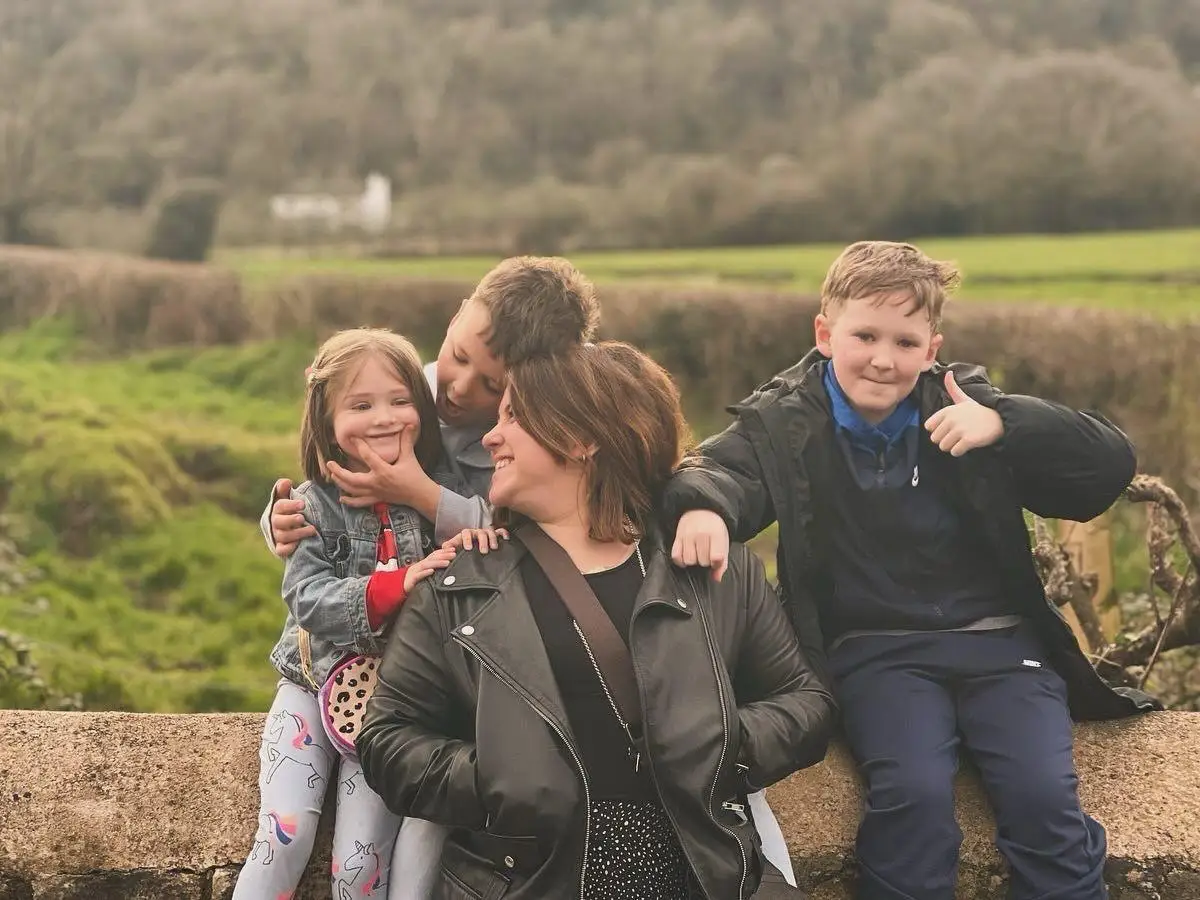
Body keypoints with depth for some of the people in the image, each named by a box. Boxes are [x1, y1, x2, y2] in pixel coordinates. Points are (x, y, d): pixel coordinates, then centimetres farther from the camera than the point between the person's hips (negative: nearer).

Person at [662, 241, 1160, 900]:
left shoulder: (964, 404, 4)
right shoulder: (785, 421, 3)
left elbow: (1111, 467, 0)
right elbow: (718, 468, -14)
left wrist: (1004, 425, -15)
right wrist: (703, 506, -38)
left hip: (998, 640, 1)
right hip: (875, 649, -1)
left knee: (1046, 798, -21)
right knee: (913, 794, -28)